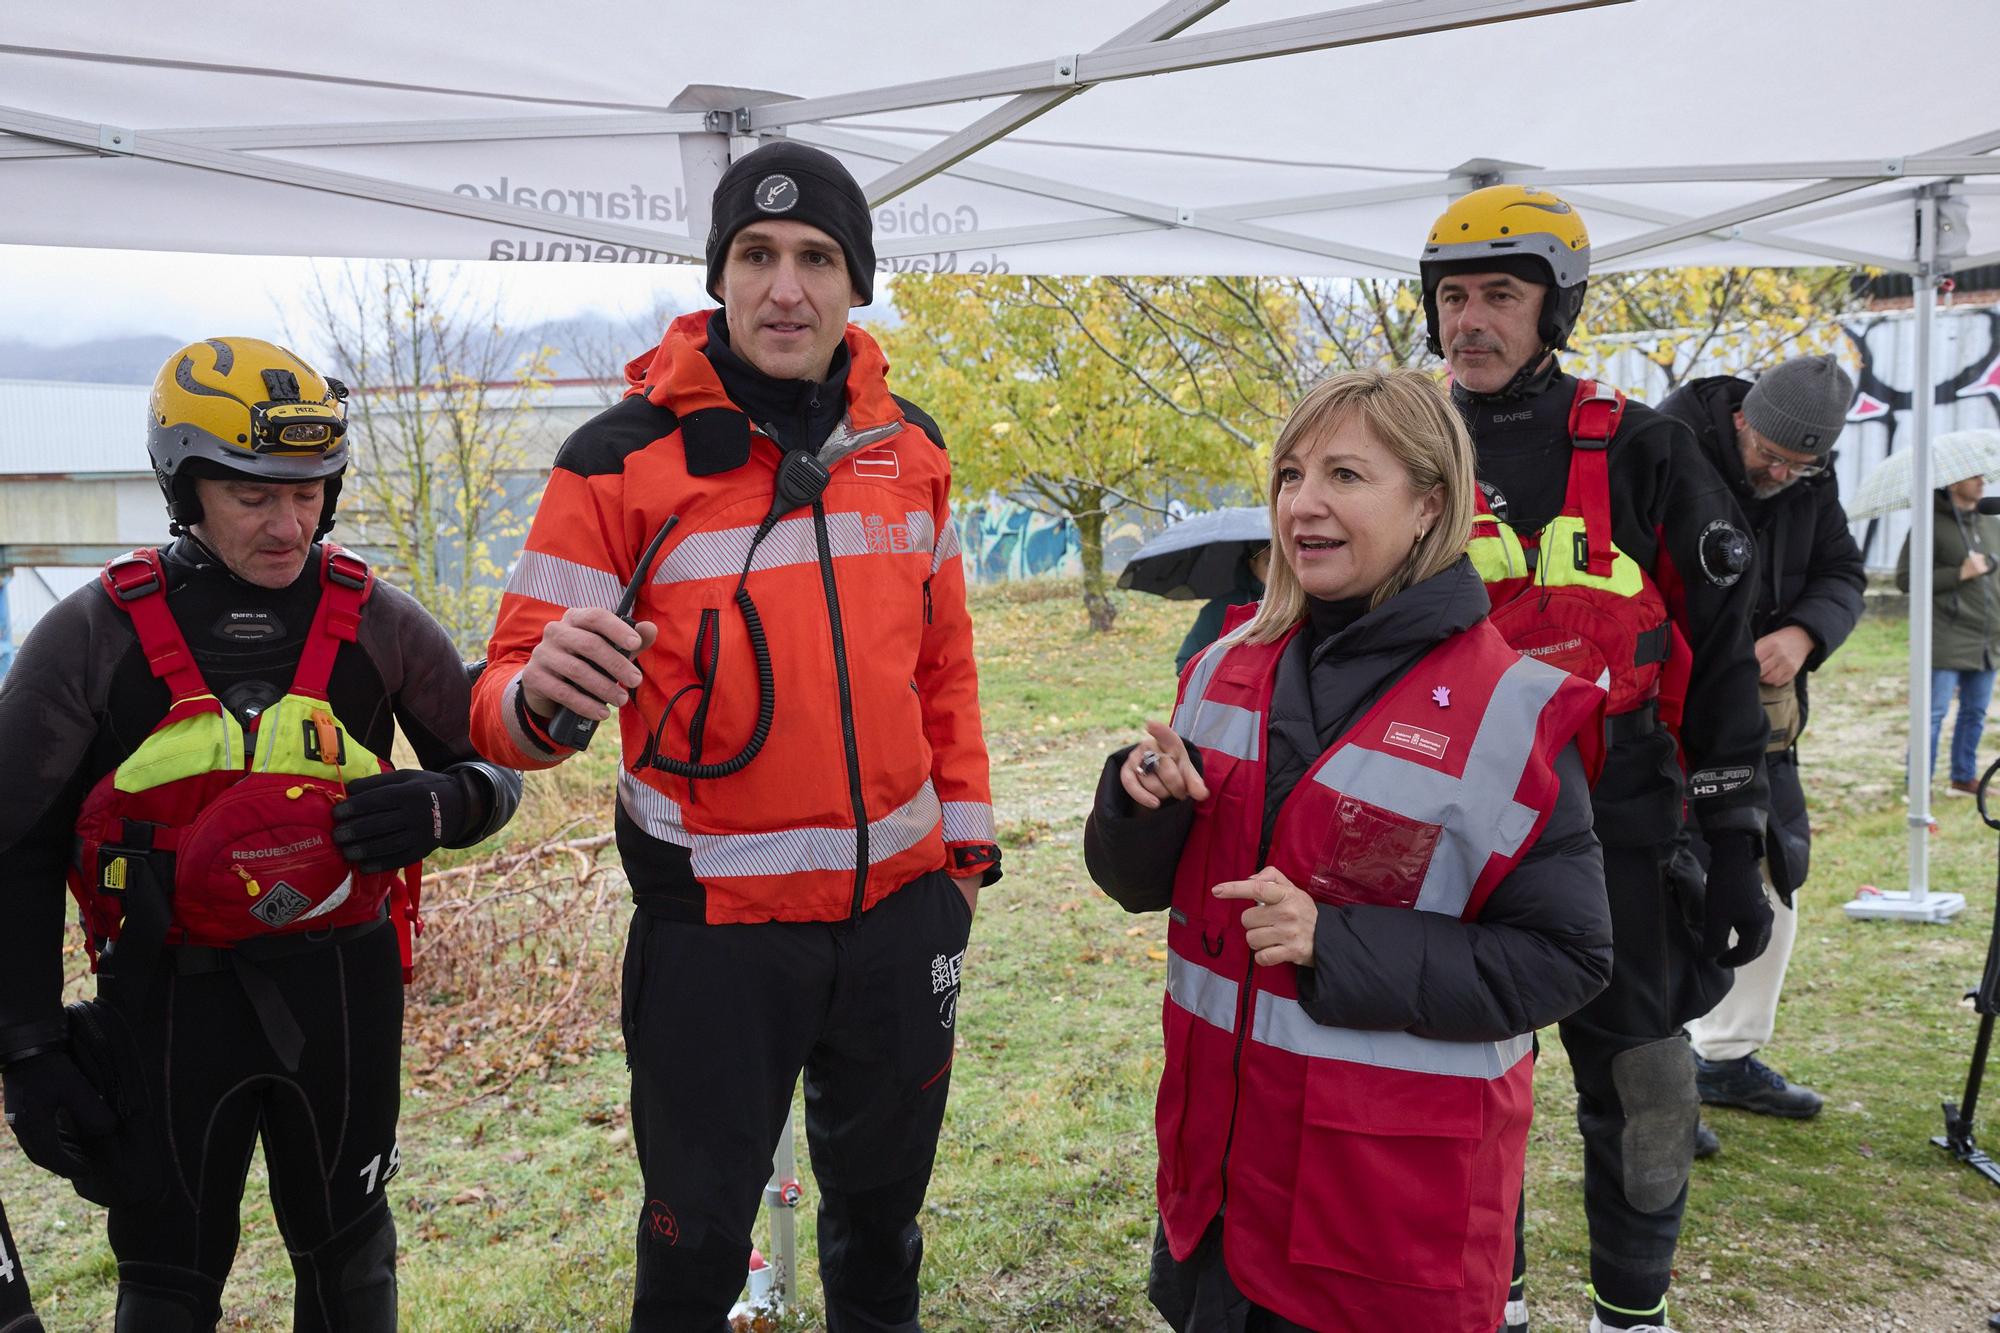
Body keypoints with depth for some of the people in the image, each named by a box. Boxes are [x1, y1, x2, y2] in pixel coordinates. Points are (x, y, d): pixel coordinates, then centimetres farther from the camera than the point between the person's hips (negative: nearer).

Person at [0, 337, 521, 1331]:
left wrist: (442, 804, -17)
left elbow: (493, 773, 7)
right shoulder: (93, 637, -5)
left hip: (340, 991, 1)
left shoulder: (378, 625, -3)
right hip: (166, 998, 0)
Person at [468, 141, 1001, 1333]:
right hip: (716, 930, -4)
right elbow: (507, 705, -12)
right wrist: (544, 694, -34)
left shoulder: (909, 444, 3)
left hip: (901, 909, 4)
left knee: (884, 1201, 24)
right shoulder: (625, 457, -11)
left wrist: (968, 833, 12)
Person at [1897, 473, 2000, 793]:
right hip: (1947, 643, -7)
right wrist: (1960, 573, -16)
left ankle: (1963, 778, 27)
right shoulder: (1932, 525, -8)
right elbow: (1905, 579, -11)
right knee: (1933, 715, -5)